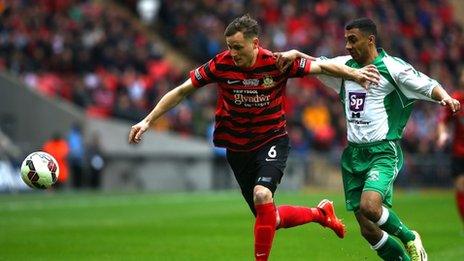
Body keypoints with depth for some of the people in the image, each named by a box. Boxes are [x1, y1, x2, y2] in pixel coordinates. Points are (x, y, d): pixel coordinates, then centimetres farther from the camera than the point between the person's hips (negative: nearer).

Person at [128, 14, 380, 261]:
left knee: (262, 195, -30)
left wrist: (353, 73, -20)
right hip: (237, 147, 3)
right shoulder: (221, 64, -15)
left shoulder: (277, 63, -18)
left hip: (272, 141, -3)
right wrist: (147, 121, -9)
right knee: (269, 219, 6)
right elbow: (181, 91, -6)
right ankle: (320, 213, 34)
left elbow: (322, 66, -7)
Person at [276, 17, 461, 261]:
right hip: (354, 154, 6)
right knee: (368, 230, 1)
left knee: (369, 206, -29)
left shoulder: (392, 67, -6)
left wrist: (445, 97, -27)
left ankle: (409, 238, -2)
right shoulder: (345, 65, 10)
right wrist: (296, 54, -2)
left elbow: (428, 85, -7)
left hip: (384, 151, -6)